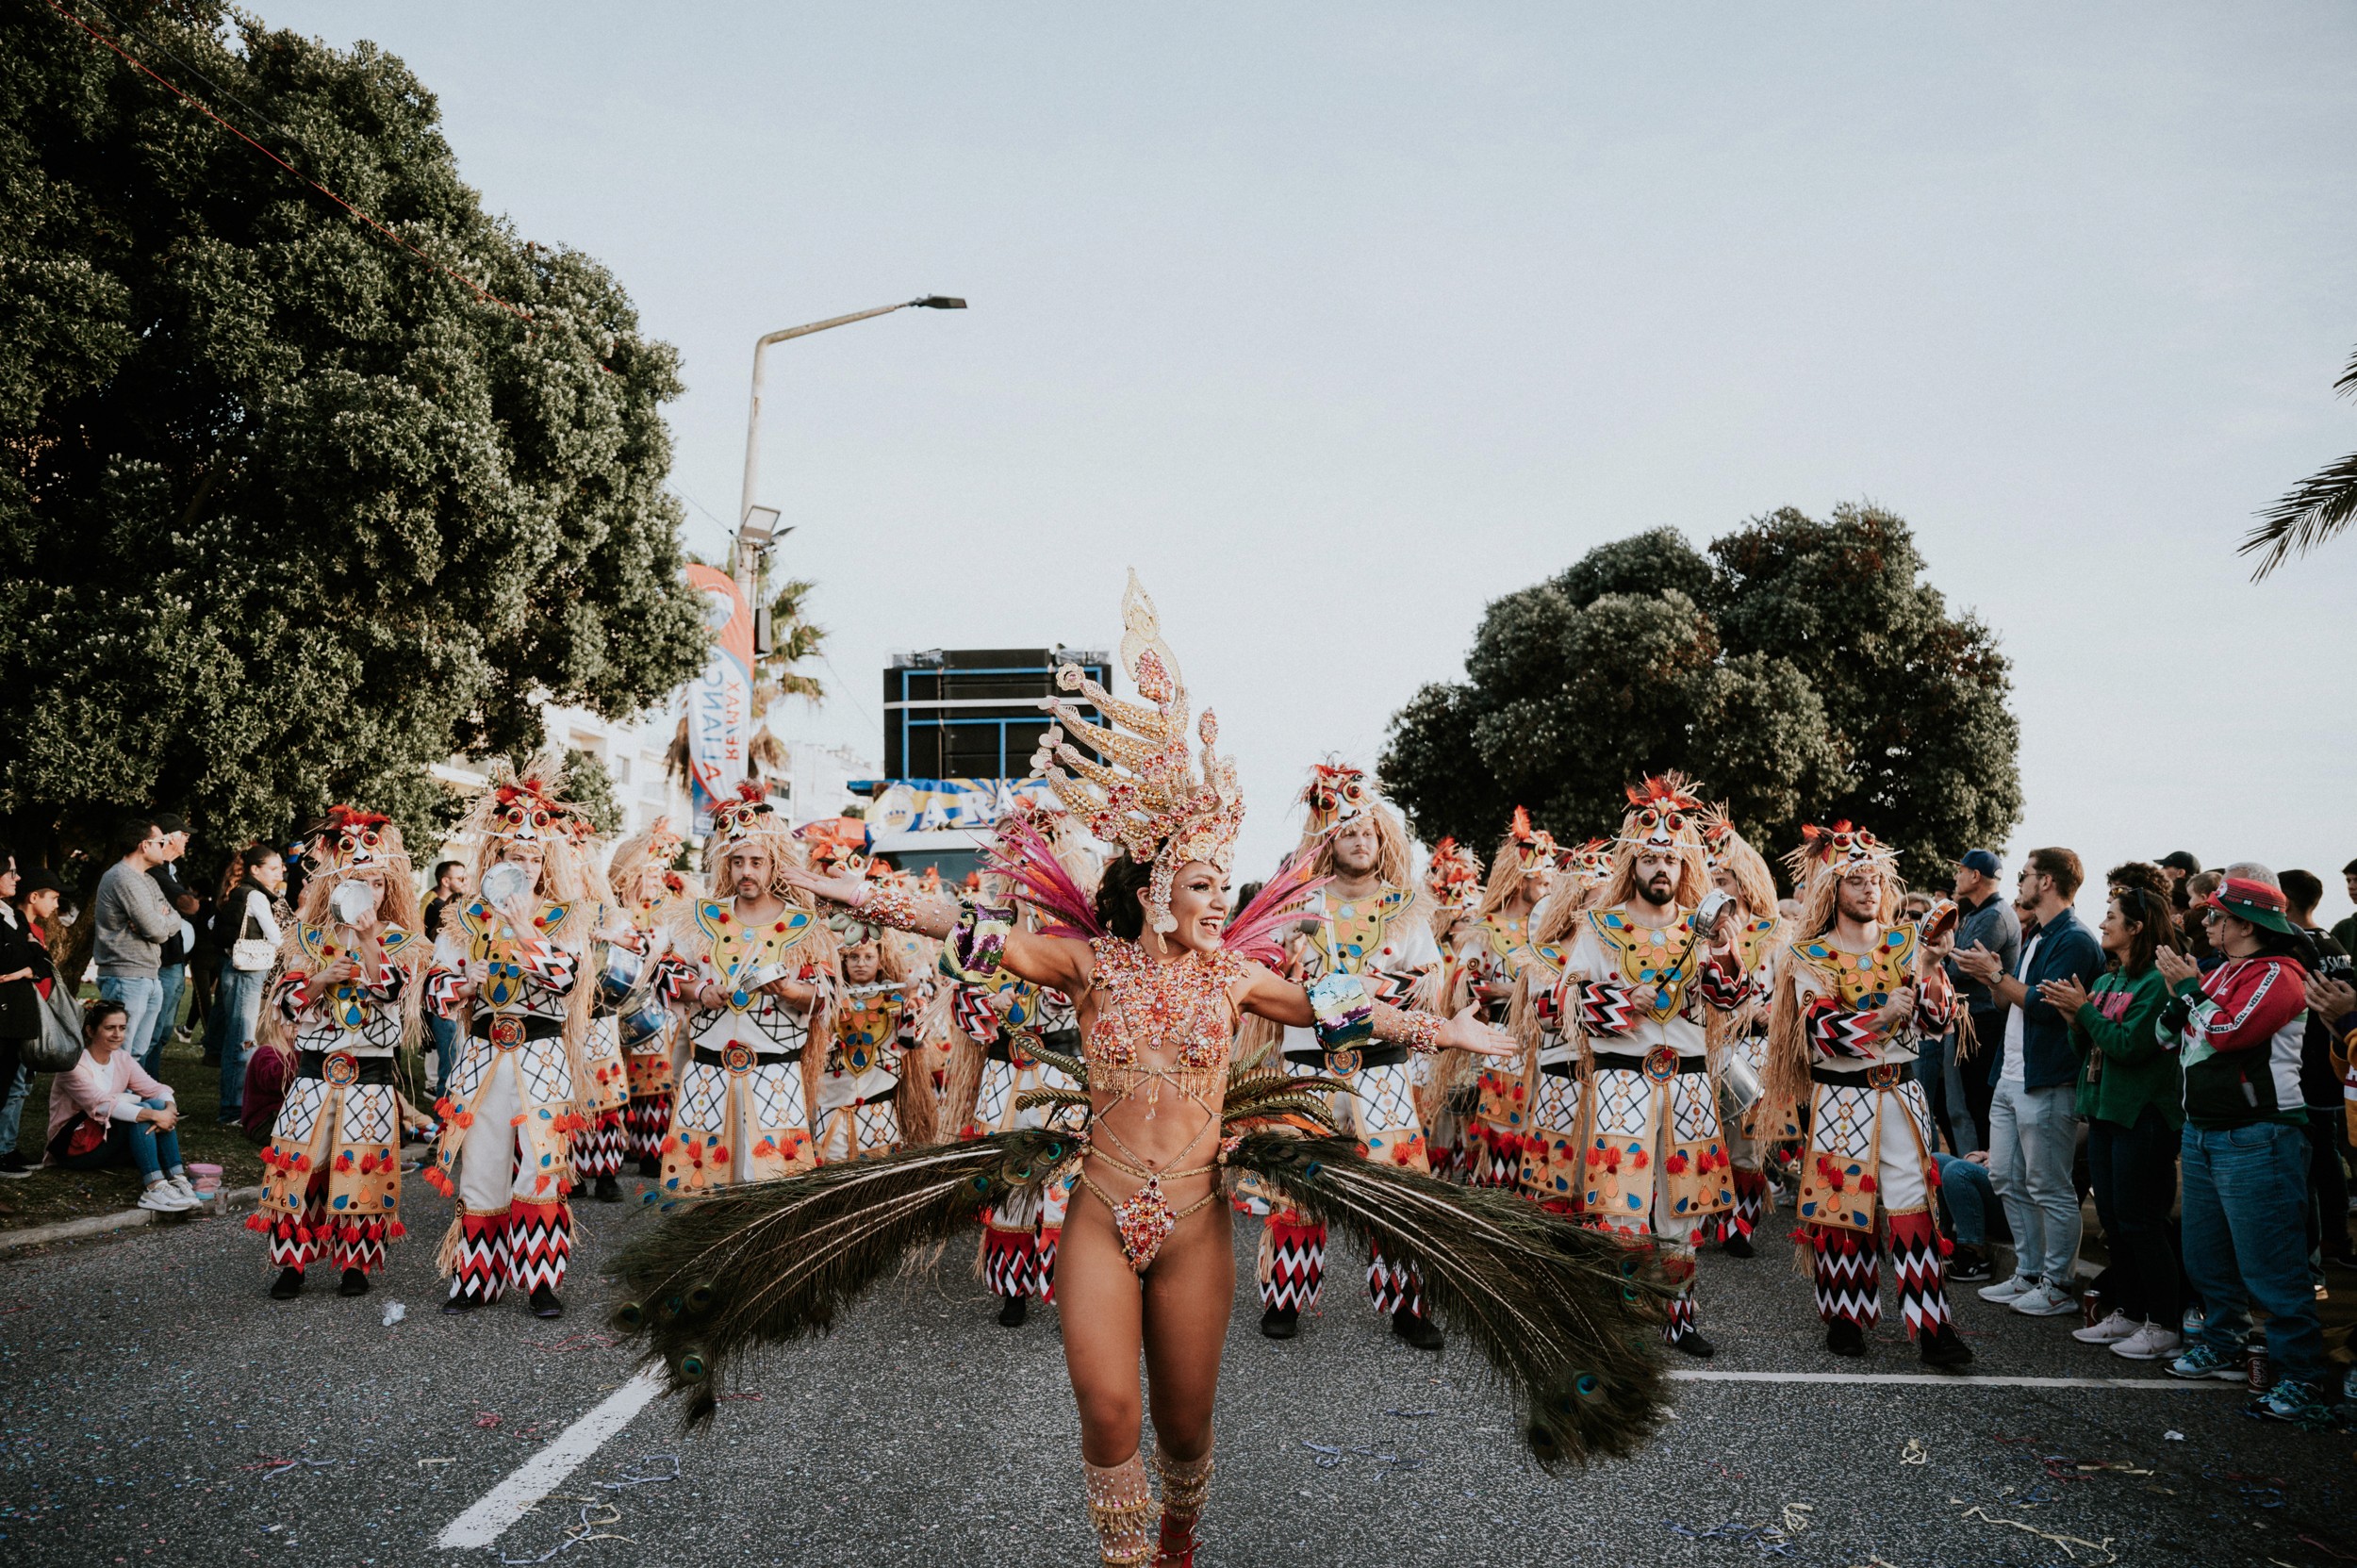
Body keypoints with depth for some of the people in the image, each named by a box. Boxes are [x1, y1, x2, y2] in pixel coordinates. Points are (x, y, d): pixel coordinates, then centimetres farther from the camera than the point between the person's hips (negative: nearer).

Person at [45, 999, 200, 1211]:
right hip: (72, 1146, -7)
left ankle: (178, 1179, -31)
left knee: (159, 1105, -20)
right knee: (142, 1110, -28)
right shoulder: (74, 1065, -16)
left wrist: (170, 1109, -26)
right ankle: (153, 1186, -41)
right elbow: (101, 1104, -30)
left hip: (111, 1142, 7)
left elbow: (155, 1089, -2)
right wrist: (153, 1115, -37)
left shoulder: (123, 1059, 7)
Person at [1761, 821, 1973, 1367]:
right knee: (1840, 1202, 3)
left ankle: (1932, 1327, -2)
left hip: (1901, 1093, 2)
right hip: (1840, 1098, -2)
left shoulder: (1905, 940, 7)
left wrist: (1931, 967, -13)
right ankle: (1844, 1317, 17)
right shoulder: (1810, 953, -1)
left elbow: (1938, 1021, 1)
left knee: (1911, 1203, -4)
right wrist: (1883, 1015, -25)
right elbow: (1822, 1032, -13)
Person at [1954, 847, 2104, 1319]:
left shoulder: (2075, 941, -14)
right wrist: (1991, 978, 4)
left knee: (2049, 1190, -1)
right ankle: (2028, 1274, 24)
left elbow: (2045, 1004, -22)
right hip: (2012, 1079, 10)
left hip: (2047, 1084, -10)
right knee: (2007, 1178, 14)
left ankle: (2059, 1286, 9)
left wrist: (1996, 975, -14)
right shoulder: (2037, 939, 17)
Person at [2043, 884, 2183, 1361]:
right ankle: (2126, 1313, 23)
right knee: (2112, 1219, 13)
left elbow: (2130, 1045, -20)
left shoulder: (2157, 982, -13)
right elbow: (2085, 1049, 14)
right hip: (2104, 1111, 9)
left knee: (2139, 1222, -4)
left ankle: (2163, 1325, 6)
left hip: (2143, 1116, -9)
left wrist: (2084, 1009, -14)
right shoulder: (2106, 981, 13)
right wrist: (2073, 1018, -4)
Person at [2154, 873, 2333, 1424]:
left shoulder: (2277, 975, -12)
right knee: (2206, 1254, 18)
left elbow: (2228, 1031, -24)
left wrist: (2188, 985, -12)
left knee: (2269, 1264, -6)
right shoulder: (2220, 971, 14)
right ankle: (2220, 1346, 33)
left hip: (2256, 1140, -9)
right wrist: (2175, 993, 1)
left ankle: (2301, 1378, 1)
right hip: (2203, 1132, 9)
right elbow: (2170, 1039, 18)